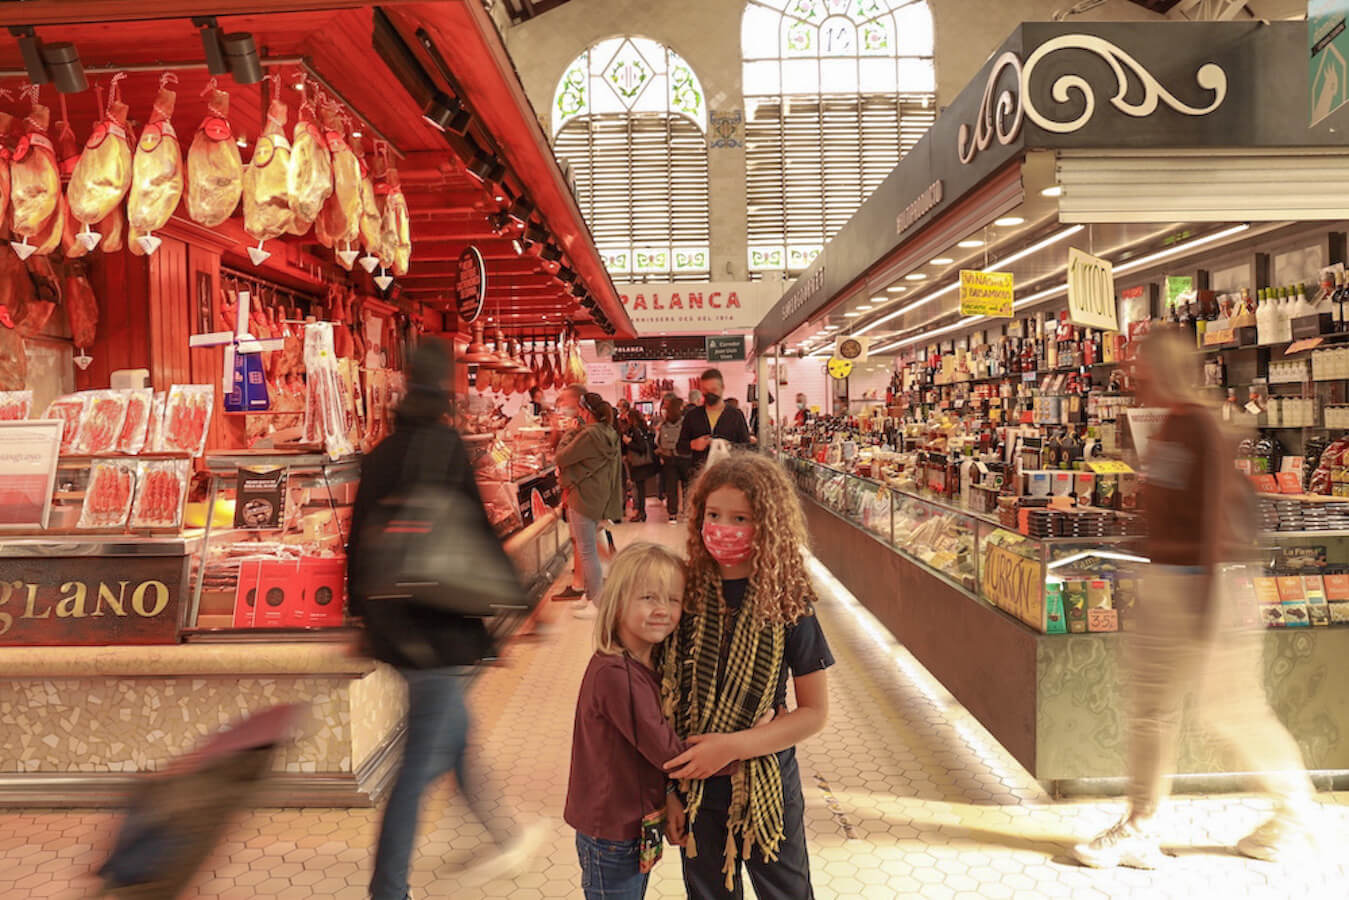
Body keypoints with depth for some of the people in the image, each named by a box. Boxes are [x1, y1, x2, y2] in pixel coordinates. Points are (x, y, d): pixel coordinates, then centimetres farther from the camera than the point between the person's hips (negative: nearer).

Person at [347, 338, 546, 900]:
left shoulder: (380, 455, 6)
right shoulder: (446, 447, -16)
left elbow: (358, 542, 11)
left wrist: (367, 618, 20)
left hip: (395, 625, 9)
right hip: (439, 627, -9)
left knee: (455, 734, 22)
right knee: (422, 766, 2)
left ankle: (502, 841, 39)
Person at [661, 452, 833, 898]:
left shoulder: (787, 605, -14)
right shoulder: (686, 594, -9)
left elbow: (815, 711, -10)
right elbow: (664, 698, -4)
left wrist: (731, 747, -18)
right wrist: (667, 788, -6)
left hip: (766, 789, -1)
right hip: (694, 788, 2)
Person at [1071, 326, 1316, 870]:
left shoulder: (1202, 430, -16)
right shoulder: (1168, 430, 10)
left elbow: (1215, 518, -20)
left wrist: (1207, 603, -21)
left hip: (1202, 583, -9)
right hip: (1162, 585, 9)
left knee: (1230, 712, 6)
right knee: (1149, 708, 9)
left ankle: (1297, 810, 31)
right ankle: (1140, 830, 18)